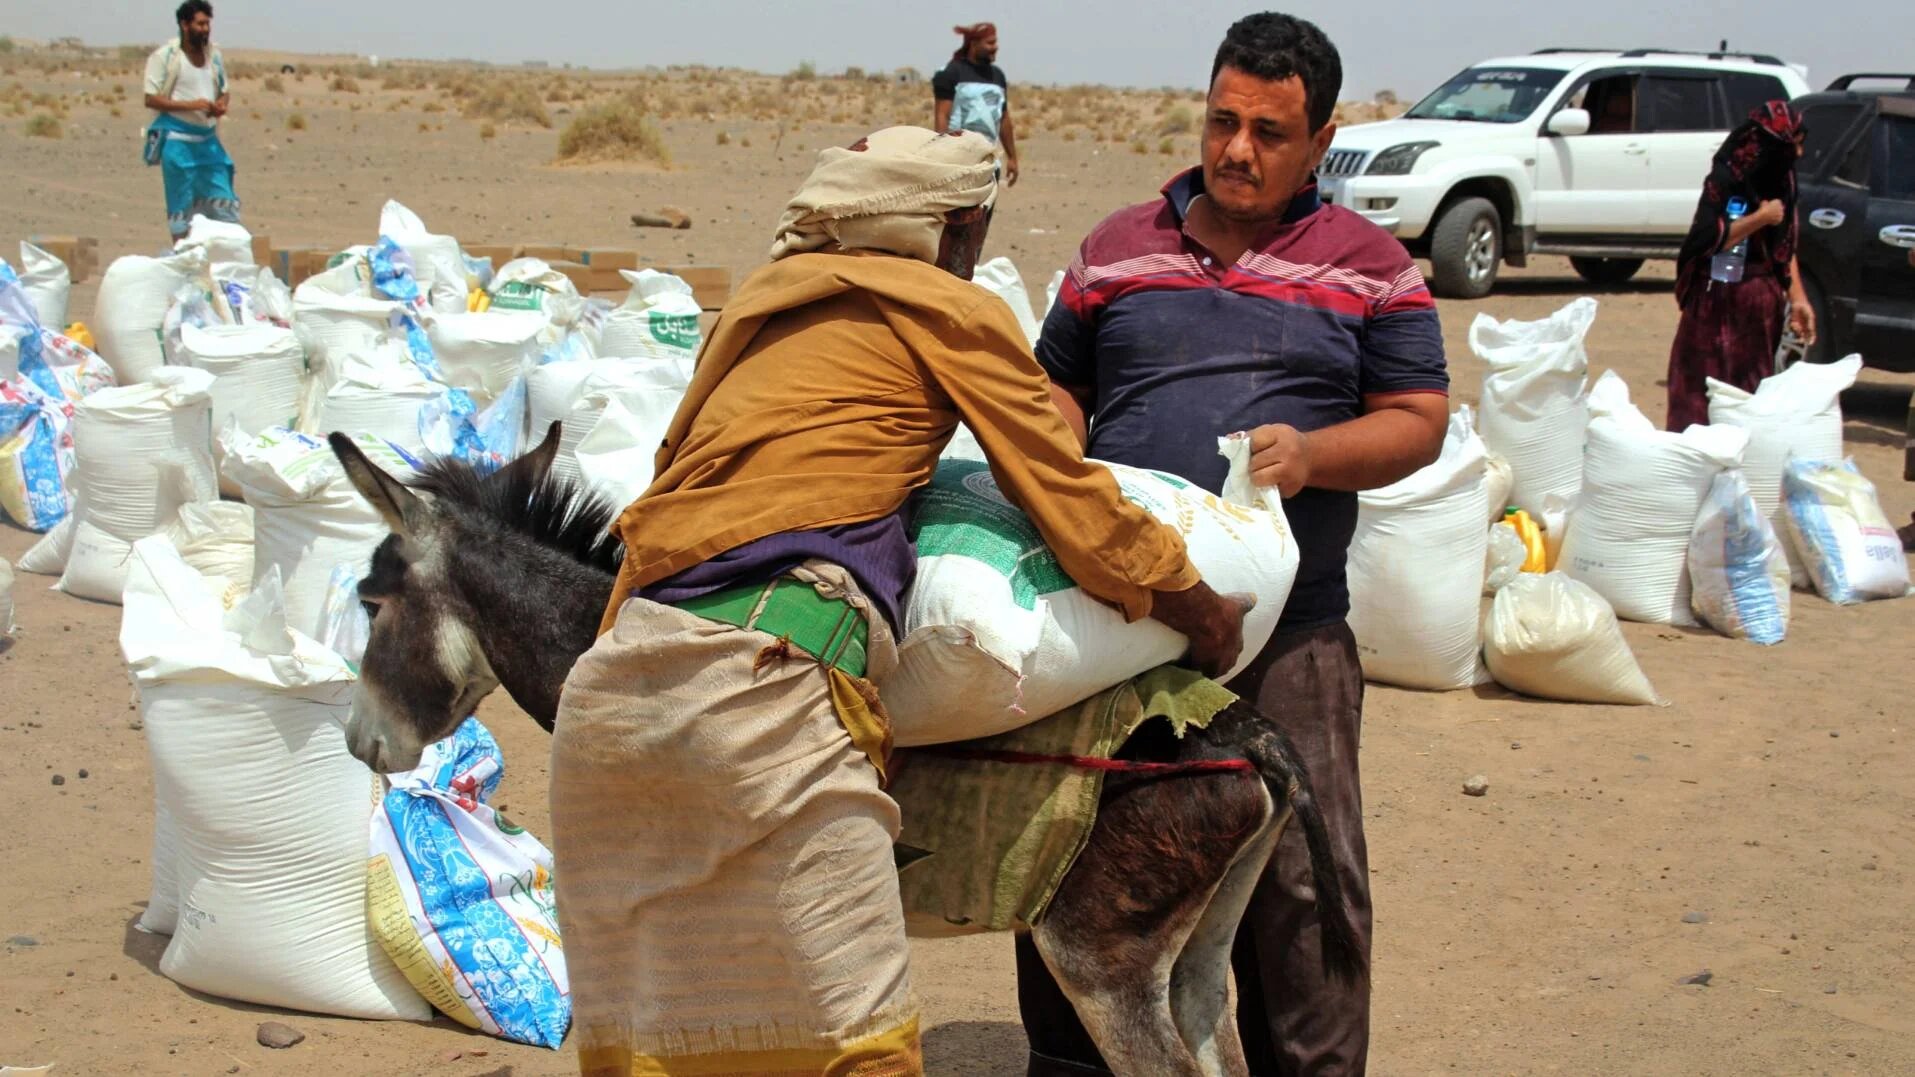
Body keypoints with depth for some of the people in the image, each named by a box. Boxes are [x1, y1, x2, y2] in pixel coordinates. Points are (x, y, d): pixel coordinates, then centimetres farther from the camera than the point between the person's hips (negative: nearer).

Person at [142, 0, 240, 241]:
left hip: (208, 138, 5)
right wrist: (191, 105, -20)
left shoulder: (214, 54, 10)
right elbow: (151, 99, -10)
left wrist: (223, 104, -4)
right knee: (182, 203, 0)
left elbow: (224, 91, 21)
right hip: (178, 139, -5)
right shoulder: (164, 56, -7)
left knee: (223, 199, 3)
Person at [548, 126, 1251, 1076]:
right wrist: (1204, 615, 21)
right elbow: (1075, 507, 9)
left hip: (609, 683, 8)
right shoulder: (948, 310, 8)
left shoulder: (764, 304, 28)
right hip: (756, 688, -8)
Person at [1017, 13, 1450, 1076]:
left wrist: (1311, 453, -14)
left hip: (1287, 629, -2)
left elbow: (1419, 419, 4)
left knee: (1299, 882, -1)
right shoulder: (1118, 248, 13)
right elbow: (1059, 388, 18)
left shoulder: (1369, 264, 7)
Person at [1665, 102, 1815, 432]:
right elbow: (1705, 241, -21)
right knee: (1710, 392, -4)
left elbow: (1786, 247, 13)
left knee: (1756, 393, 8)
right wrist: (1761, 217, -17)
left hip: (1765, 303, 7)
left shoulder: (1781, 177, 7)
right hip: (1723, 305, -6)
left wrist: (1797, 299, 9)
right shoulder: (1727, 178, -14)